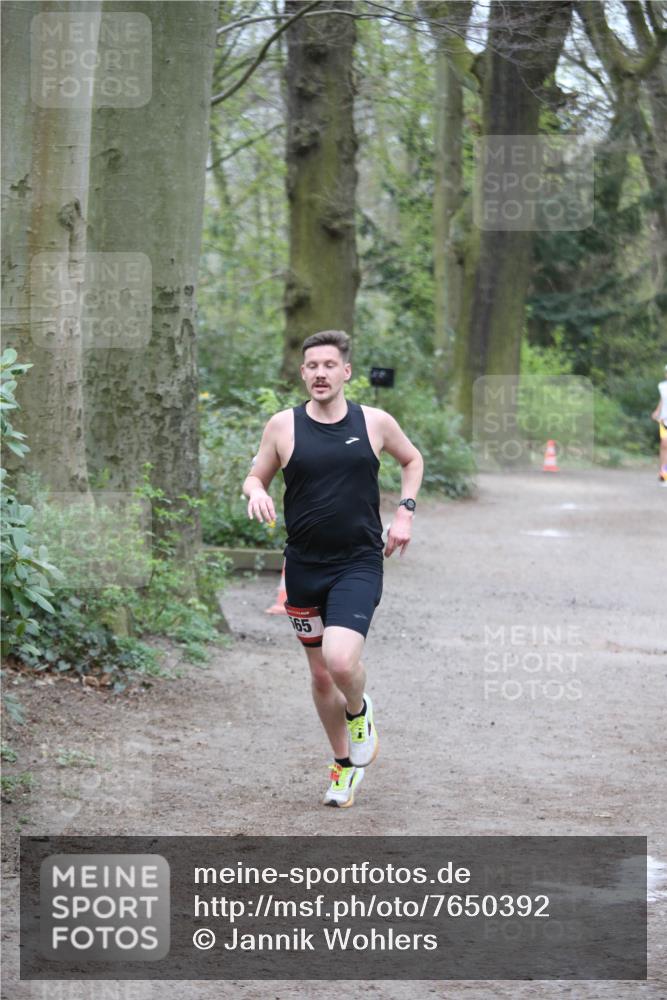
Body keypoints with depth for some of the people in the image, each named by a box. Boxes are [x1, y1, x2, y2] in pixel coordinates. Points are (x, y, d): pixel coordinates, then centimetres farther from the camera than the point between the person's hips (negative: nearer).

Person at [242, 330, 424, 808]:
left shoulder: (375, 422, -1)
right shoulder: (284, 426, -2)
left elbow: (413, 460, 17)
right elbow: (256, 477, 9)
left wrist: (405, 511, 4)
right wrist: (256, 492, -14)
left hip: (359, 563, -2)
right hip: (304, 566, 2)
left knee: (341, 660, -24)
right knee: (321, 675, 11)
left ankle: (359, 710, 11)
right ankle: (344, 763, 32)